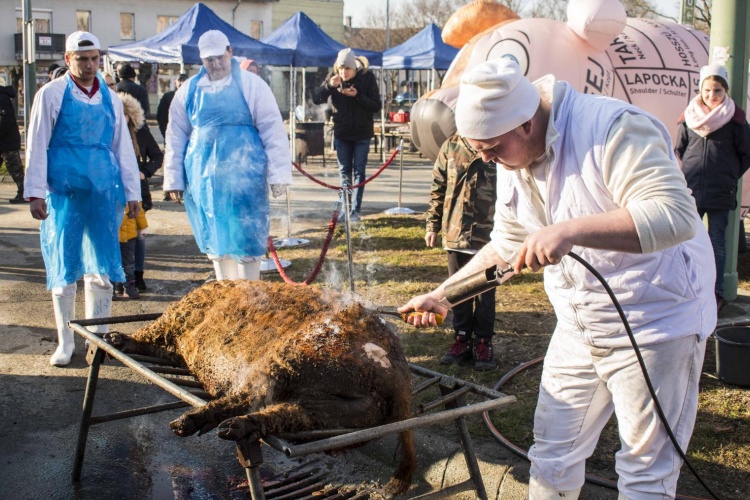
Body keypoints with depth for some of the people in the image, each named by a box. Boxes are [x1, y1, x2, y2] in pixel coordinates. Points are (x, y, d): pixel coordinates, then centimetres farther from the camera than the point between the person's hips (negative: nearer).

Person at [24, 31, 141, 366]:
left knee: (103, 264, 5)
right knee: (63, 265, 2)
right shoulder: (51, 94, 1)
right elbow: (37, 145, -1)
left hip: (104, 189, 3)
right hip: (64, 190, -3)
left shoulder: (110, 98, 12)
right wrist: (36, 193, -7)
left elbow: (123, 146, 15)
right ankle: (65, 342, 13)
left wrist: (132, 192, 11)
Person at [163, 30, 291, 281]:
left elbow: (273, 130, -2)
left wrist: (278, 173, -9)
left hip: (243, 174, -4)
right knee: (214, 240, 10)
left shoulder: (251, 85, 0)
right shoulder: (190, 89, 10)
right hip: (203, 176, 4)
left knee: (245, 238, -3)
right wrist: (173, 178, 11)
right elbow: (176, 135, 14)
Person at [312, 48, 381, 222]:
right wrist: (329, 85, -26)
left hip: (362, 134, -2)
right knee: (344, 171, 8)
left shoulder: (367, 78, -10)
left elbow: (376, 106, -12)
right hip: (341, 133, 3)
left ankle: (355, 210, 0)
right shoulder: (333, 78, -4)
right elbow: (316, 99, -9)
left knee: (359, 171, -1)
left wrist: (357, 95, -25)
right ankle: (346, 208, 15)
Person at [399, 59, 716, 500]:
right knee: (553, 453, 13)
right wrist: (442, 296, 8)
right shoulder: (511, 159, 2)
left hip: (656, 322, -7)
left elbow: (676, 215, -34)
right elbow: (506, 247, 14)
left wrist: (571, 230, -41)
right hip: (579, 327, 7)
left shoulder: (614, 129, -23)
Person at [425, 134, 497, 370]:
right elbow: (438, 189, 10)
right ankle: (462, 340, 25)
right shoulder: (451, 147, 2)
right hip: (455, 234, 3)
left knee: (485, 293, 8)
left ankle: (484, 344, 21)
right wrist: (432, 225, 8)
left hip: (488, 235, -3)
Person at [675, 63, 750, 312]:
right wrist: (686, 175, 8)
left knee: (717, 241, 3)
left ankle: (716, 293, 7)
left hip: (721, 192, -2)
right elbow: (679, 150, 16)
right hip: (691, 189, 2)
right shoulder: (689, 117, 5)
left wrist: (729, 176, 4)